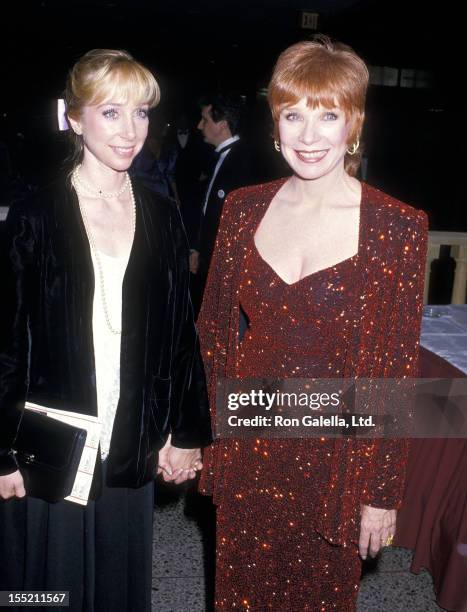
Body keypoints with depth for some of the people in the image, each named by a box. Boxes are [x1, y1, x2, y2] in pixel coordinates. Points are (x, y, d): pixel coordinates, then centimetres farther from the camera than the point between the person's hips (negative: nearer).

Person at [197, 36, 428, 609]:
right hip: (247, 445, 3)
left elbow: (398, 369, -10)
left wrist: (383, 493, -7)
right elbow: (213, 326, 6)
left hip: (335, 450, -2)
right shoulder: (244, 208, -3)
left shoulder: (397, 228, -13)